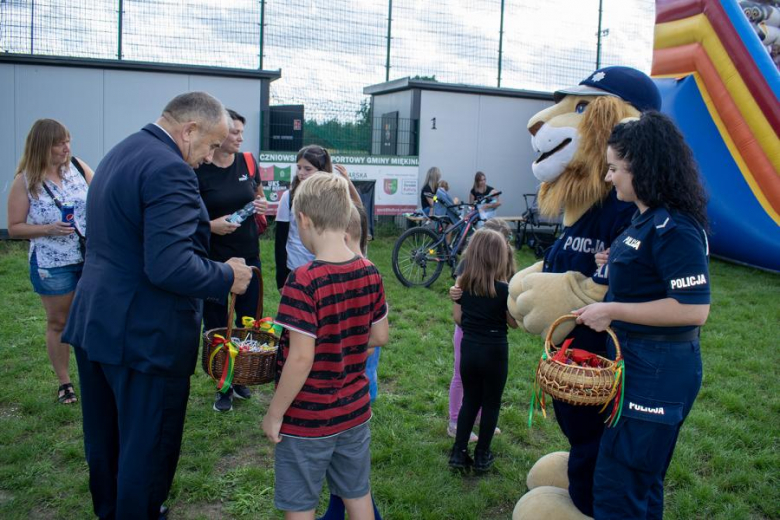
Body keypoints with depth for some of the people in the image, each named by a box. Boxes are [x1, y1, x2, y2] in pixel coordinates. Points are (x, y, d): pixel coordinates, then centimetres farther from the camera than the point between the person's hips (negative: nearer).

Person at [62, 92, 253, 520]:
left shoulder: (119, 154, 10)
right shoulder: (168, 169, -22)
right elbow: (169, 267, -30)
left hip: (95, 322, 10)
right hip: (146, 336, -10)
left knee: (104, 437, 24)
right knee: (148, 446, 8)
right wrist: (226, 277, -14)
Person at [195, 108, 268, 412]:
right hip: (212, 260, -4)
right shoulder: (197, 169, -11)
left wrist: (261, 204, -3)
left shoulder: (248, 162, 3)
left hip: (248, 256, 4)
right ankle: (224, 388, 22)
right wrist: (211, 225, -25)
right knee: (216, 325, 6)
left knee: (250, 319, 9)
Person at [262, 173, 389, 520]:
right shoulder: (369, 274, -5)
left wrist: (274, 414, -12)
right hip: (355, 411, 6)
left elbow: (301, 359, -24)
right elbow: (380, 336, 4)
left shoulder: (304, 281, -24)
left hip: (307, 419, -5)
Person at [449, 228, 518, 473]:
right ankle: (482, 456, 20)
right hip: (494, 351, -4)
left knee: (469, 400, 17)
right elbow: (514, 323, -8)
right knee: (491, 403, 12)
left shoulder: (463, 283, -3)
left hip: (468, 348, 4)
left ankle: (459, 453, 19)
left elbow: (457, 318, 3)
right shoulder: (503, 288, -17)